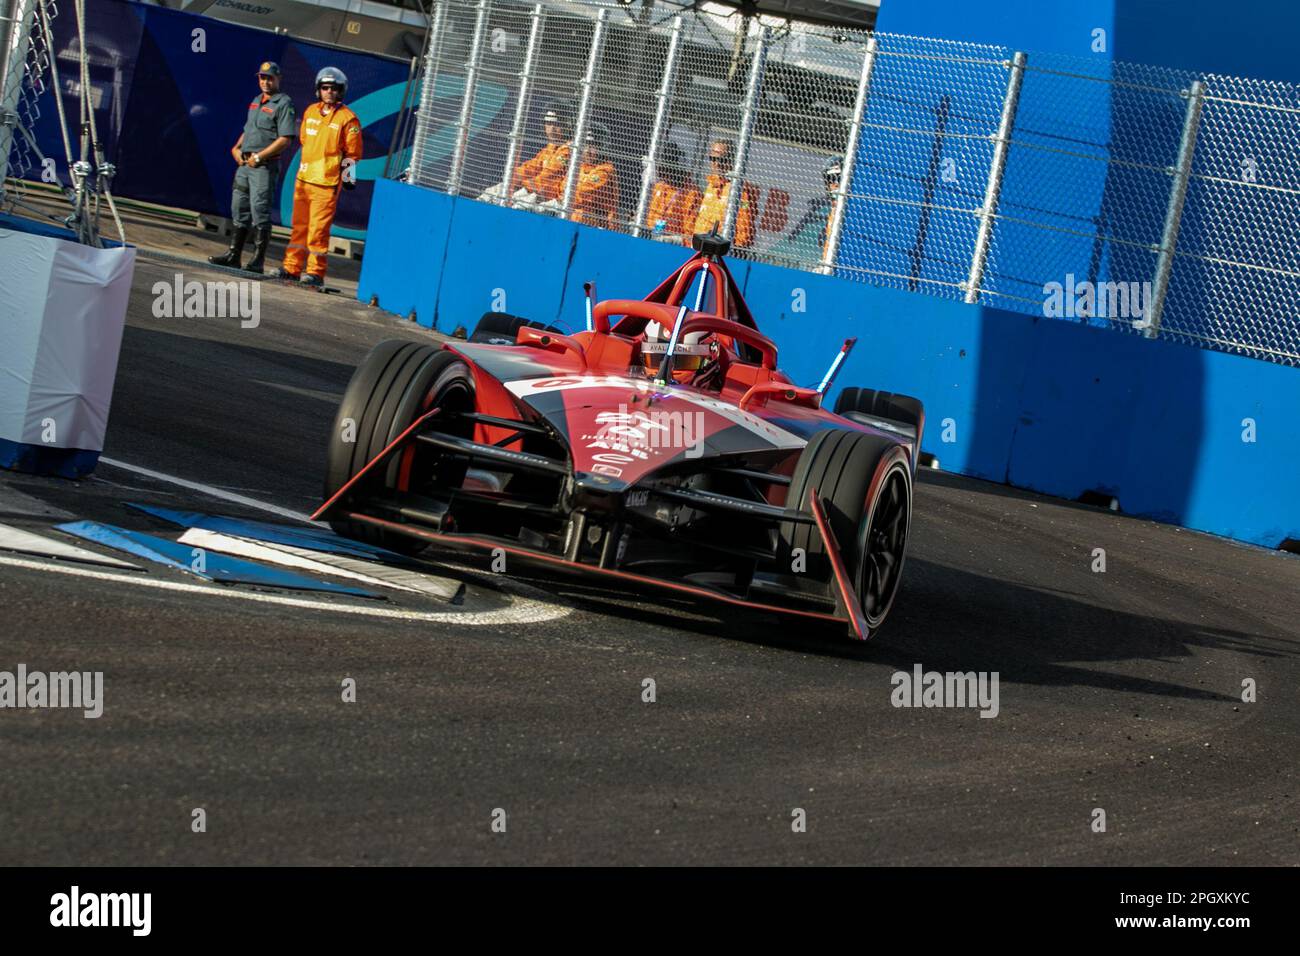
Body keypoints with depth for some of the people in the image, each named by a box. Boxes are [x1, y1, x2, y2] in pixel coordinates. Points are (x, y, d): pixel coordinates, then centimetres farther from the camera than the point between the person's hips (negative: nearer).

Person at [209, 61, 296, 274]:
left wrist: (259, 157, -16)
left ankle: (258, 260, -8)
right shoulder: (256, 101, 19)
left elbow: (285, 139, -15)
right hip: (244, 162, 8)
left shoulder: (283, 104, -7)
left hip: (264, 166, -8)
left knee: (260, 212, -9)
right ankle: (233, 255, 17)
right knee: (239, 210, 11)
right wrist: (236, 148, 8)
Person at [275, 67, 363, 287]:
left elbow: (353, 152, -1)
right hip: (304, 178, 6)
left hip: (327, 182, -6)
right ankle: (292, 267, 13)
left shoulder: (348, 118, -4)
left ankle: (315, 271, -2)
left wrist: (349, 177, -3)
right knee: (299, 225, 8)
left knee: (318, 228, -6)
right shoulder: (310, 112, 12)